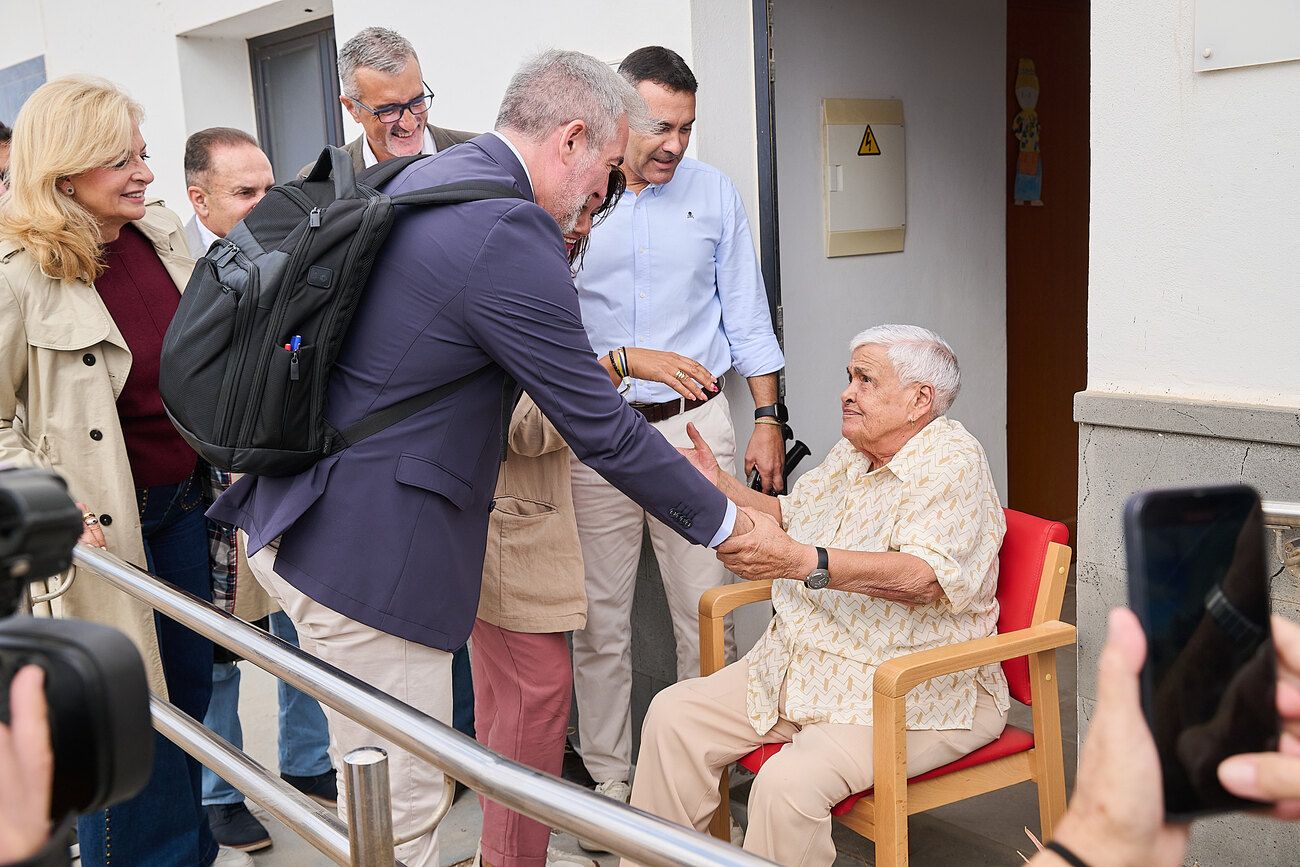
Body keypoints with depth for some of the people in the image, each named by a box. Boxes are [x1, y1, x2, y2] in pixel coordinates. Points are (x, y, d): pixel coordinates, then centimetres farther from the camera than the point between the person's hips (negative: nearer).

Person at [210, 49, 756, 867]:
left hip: (302, 518, 10)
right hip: (363, 554, -10)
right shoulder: (508, 234, -20)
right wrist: (723, 519, -4)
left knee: (381, 781, 23)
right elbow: (601, 428, -15)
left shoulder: (420, 179, 10)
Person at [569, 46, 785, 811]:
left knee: (707, 616, 3)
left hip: (694, 425, 1)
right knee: (600, 623, 6)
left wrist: (768, 418, 5)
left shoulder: (715, 194, 6)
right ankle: (610, 779, 20)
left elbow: (746, 315, 9)